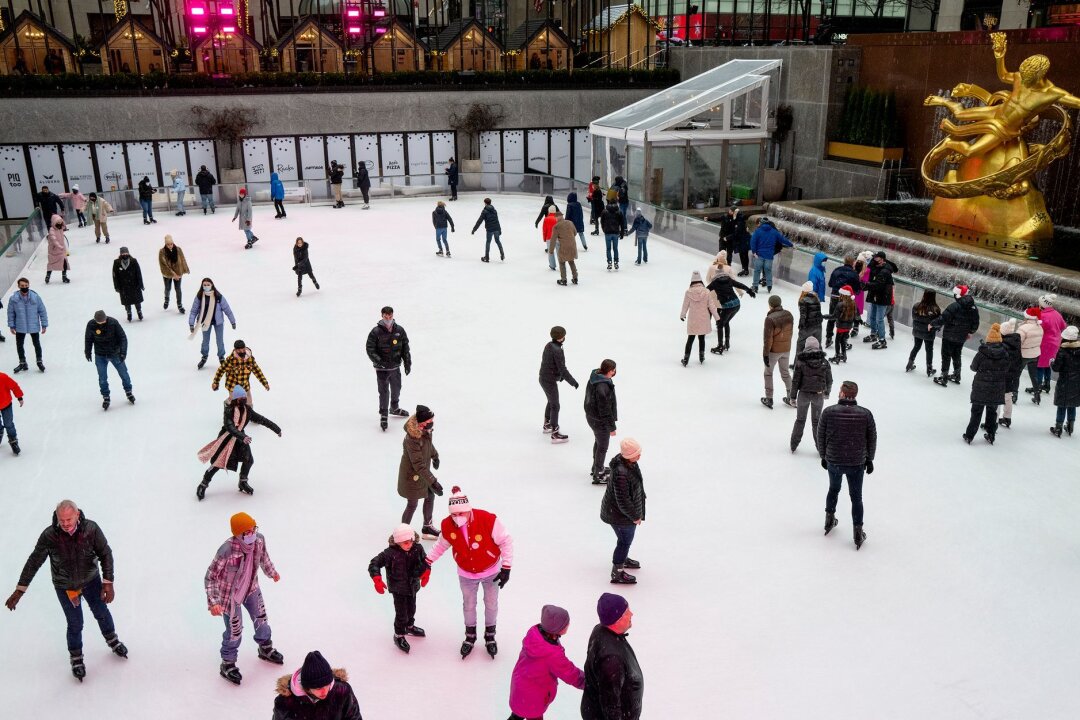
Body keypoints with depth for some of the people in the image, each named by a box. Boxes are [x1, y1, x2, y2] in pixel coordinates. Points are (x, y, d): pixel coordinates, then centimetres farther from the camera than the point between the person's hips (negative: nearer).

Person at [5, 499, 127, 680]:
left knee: (101, 612, 22)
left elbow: (105, 554, -16)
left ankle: (112, 640, 51)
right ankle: (76, 658, 39)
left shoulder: (91, 528, -28)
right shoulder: (49, 536, -28)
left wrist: (108, 583, -18)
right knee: (75, 624, 10)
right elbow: (34, 562, -14)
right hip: (65, 587, -1)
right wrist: (20, 590, -10)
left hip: (91, 580, 1)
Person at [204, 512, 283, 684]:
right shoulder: (227, 550, -37)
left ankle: (266, 649, 51)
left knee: (261, 619, 23)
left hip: (251, 589, 6)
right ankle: (227, 664, 36)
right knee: (235, 631, 8)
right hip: (230, 595, -6)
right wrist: (213, 602, -31)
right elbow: (210, 577, -26)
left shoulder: (259, 539, -20)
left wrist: (271, 572, 21)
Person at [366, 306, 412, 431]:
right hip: (382, 368, -4)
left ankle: (394, 408, 45)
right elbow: (370, 350, -13)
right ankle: (383, 415, 11)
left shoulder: (399, 330, -1)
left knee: (396, 389, 20)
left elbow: (405, 348, 6)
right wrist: (379, 361, -25)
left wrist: (407, 363, 4)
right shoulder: (376, 332, -13)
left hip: (396, 367, 5)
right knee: (384, 392, -4)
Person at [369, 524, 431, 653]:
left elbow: (425, 561, 1)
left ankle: (409, 627, 51)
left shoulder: (417, 548, -15)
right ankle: (399, 636, 23)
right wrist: (377, 579, -33)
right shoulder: (390, 553, -28)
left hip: (413, 586, 5)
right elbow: (374, 564, -23)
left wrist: (426, 573, -15)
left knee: (411, 608, 24)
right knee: (401, 613, 0)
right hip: (398, 588, -5)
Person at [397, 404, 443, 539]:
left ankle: (427, 528, 41)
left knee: (430, 496, 21)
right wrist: (433, 482, -34)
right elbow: (418, 465, -34)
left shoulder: (426, 431, -11)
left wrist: (435, 456, 31)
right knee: (412, 505, 6)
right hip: (412, 476, -9)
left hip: (423, 472, 9)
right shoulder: (412, 439, -36)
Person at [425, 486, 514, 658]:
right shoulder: (447, 525, -22)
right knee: (468, 605, 20)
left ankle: (490, 635, 43)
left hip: (491, 571, -2)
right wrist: (428, 561, 5)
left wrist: (506, 568, -20)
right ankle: (470, 636, 45)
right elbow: (442, 544, 0)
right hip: (466, 574, 2)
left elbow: (506, 541, -22)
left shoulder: (488, 520, -34)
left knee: (491, 604, 18)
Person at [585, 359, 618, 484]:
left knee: (598, 442, 27)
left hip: (590, 416, 9)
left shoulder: (594, 378, -4)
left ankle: (597, 468, 47)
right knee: (602, 447, 8)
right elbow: (605, 410, -27)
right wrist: (611, 427, -16)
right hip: (600, 421, -9)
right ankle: (598, 476, 22)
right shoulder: (603, 388, -33)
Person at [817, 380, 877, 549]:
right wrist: (869, 459, 14)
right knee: (856, 497, 14)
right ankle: (858, 532, 19)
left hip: (833, 461, 1)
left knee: (833, 489, 26)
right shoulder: (866, 414, -13)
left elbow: (820, 437, -5)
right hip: (857, 464, -1)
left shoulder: (828, 412, -15)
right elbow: (872, 439, -2)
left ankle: (829, 519, 40)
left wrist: (823, 456, 12)